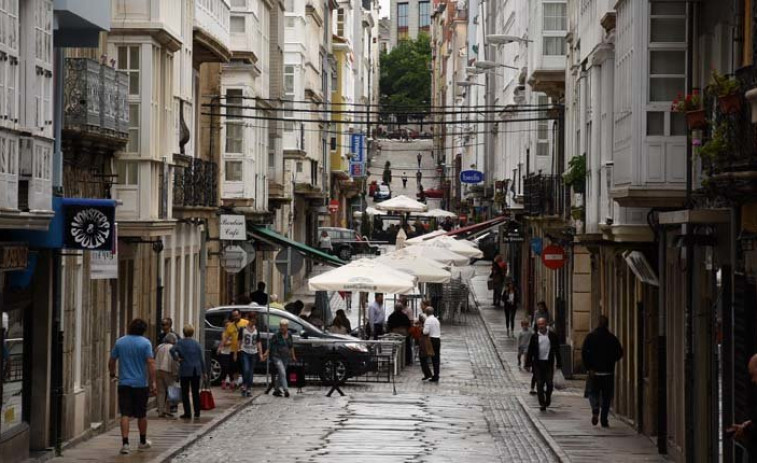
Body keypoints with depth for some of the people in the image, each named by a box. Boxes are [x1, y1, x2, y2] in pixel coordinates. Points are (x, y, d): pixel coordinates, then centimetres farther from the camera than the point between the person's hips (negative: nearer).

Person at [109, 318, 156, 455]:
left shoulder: (120, 342, 3)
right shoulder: (145, 343, -7)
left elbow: (111, 361, 9)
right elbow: (150, 363, -14)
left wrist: (112, 373, 28)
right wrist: (153, 382, -12)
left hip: (124, 383, 1)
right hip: (141, 383, -1)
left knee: (125, 414, -2)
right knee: (141, 415, 13)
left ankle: (125, 443, -14)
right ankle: (143, 442, 27)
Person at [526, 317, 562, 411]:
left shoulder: (552, 335, 4)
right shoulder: (534, 337, 4)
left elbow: (557, 350, 6)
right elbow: (530, 351, 6)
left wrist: (559, 363, 4)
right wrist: (528, 364, 1)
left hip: (549, 363, 0)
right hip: (538, 363, 0)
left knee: (549, 383, -2)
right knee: (540, 384, 0)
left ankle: (548, 399, 24)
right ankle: (542, 403, 6)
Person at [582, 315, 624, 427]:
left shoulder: (590, 337, -2)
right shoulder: (612, 338, -1)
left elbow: (584, 353, -10)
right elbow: (619, 353, 1)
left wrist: (589, 367, -8)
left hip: (594, 372, 0)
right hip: (608, 372, 0)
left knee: (593, 393, 12)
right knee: (606, 396, 9)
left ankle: (595, 410, -16)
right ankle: (604, 420, 5)